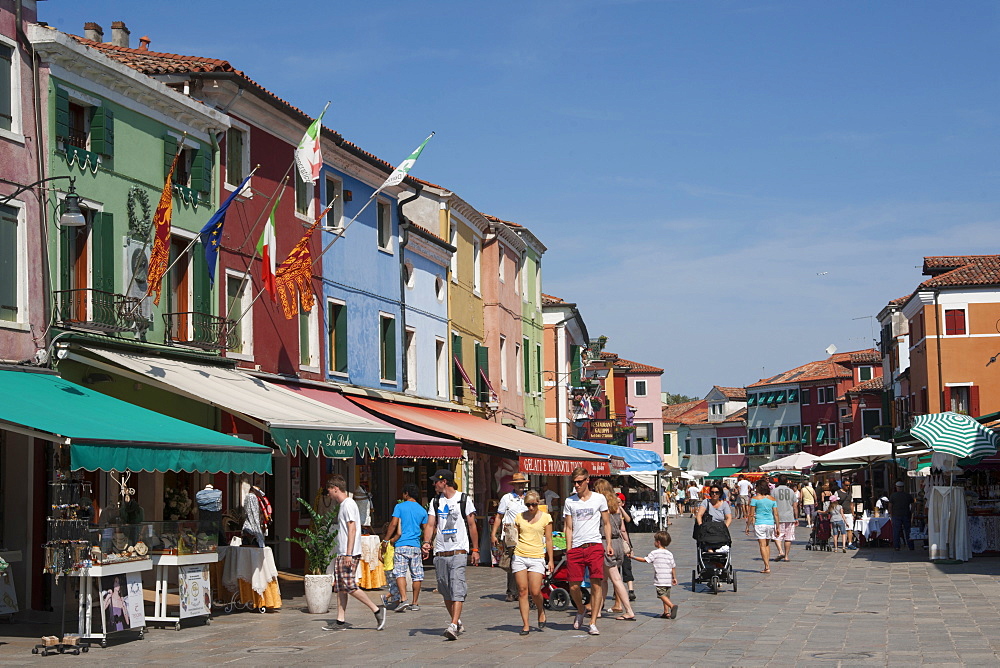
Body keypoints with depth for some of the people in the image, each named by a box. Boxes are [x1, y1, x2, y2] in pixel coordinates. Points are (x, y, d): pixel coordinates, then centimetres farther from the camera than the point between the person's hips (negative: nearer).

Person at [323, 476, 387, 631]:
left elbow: (352, 529, -18)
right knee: (340, 588, 7)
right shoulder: (343, 505, 20)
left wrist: (348, 554, -23)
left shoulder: (348, 504, -11)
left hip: (349, 554, -10)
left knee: (349, 586, -13)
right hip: (342, 554, 10)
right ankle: (340, 621, 7)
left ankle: (376, 610, -8)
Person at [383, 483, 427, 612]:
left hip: (401, 545, -4)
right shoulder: (422, 510, 10)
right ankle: (414, 603, 10)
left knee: (399, 573, -7)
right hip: (416, 546, 4)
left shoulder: (400, 507, -1)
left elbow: (393, 524, -8)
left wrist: (386, 540, -1)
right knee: (417, 575, 7)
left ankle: (403, 599, -23)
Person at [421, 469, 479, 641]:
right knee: (446, 591, 8)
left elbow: (472, 525, 5)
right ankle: (458, 622, 22)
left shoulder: (464, 500, 2)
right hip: (440, 553, 5)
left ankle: (453, 626, -22)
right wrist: (426, 542, -12)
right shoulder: (435, 502, 13)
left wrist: (475, 550, 2)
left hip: (459, 551, -5)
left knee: (457, 589, -15)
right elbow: (430, 525, 7)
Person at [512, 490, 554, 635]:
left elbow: (548, 540, 5)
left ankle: (541, 612, 24)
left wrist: (550, 560, 3)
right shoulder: (519, 517, 10)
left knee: (535, 592, -8)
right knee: (522, 590, -1)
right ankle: (525, 625, 4)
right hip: (519, 556, 2)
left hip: (537, 557, -2)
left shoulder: (545, 518, 4)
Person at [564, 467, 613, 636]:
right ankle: (580, 611, 29)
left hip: (595, 546, -1)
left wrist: (609, 544, 2)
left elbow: (606, 523, 11)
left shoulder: (599, 499, 6)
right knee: (573, 587, -1)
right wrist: (568, 549, 2)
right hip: (576, 548, 1)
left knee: (597, 584, -8)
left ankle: (593, 623, -4)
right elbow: (568, 527, 10)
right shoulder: (569, 502, 9)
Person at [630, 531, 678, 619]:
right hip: (668, 580, 6)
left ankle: (672, 606, -28)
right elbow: (673, 567, 14)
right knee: (666, 595, 13)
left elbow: (644, 559, -5)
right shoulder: (669, 554, 12)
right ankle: (666, 612, 9)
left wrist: (633, 557, 5)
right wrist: (674, 578, 23)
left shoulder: (654, 553, -6)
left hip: (659, 580, -6)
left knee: (662, 595, -8)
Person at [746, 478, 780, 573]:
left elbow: (751, 514, -7)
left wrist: (748, 526, 1)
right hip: (770, 523, 4)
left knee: (762, 545, -3)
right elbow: (776, 514, 5)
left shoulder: (755, 498, -6)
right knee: (767, 545, 17)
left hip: (759, 524, -4)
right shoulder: (772, 499, 6)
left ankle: (767, 567, -10)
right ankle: (768, 564, 15)